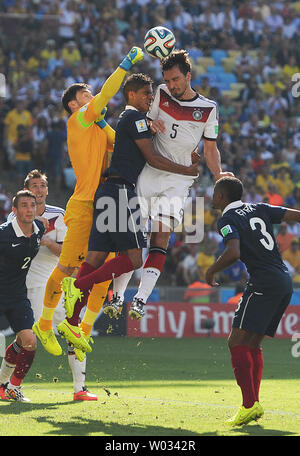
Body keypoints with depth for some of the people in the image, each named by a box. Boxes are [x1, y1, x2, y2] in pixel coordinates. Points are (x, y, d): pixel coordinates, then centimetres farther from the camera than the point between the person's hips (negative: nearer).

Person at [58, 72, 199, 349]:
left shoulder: (129, 118, 25)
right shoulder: (135, 117, -5)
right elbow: (152, 158, -10)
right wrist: (187, 170, 0)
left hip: (108, 190, 10)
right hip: (120, 189, -10)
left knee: (98, 255, 6)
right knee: (134, 258, -11)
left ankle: (71, 323, 4)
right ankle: (78, 285, -17)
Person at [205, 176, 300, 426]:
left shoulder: (228, 220, -4)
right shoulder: (259, 209, 16)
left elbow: (233, 253, -20)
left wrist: (211, 271, -4)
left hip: (264, 282, -8)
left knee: (237, 341, -8)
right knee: (253, 343, 15)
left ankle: (250, 404, -18)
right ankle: (255, 404, 10)